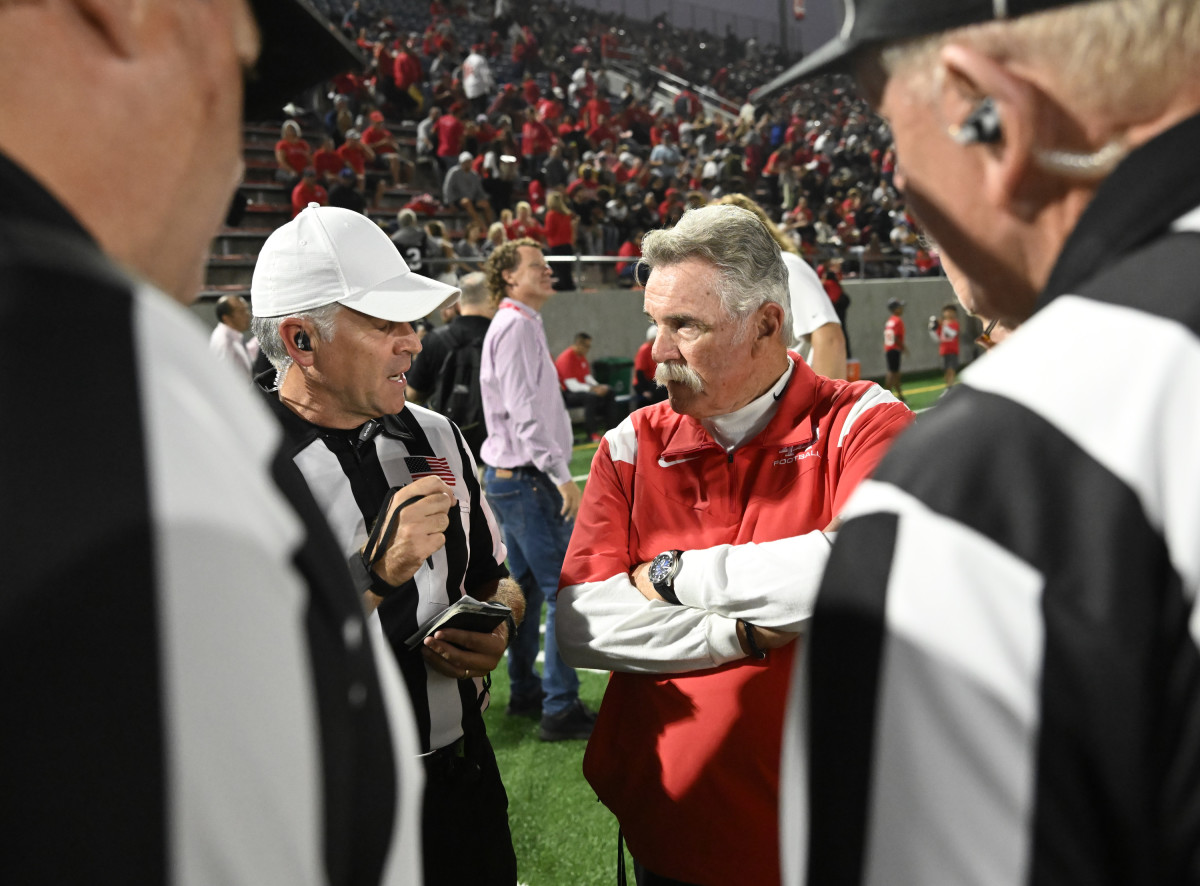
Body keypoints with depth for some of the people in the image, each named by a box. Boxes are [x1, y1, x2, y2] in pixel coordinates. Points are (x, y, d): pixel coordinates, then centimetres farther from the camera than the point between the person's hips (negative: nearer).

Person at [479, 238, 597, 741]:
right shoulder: (517, 325, -13)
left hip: (508, 475, 11)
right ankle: (561, 709, -6)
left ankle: (525, 693, 25)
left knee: (527, 587, 15)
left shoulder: (518, 324, 19)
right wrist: (561, 475, -23)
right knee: (564, 588, -9)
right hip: (527, 478, -11)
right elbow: (524, 410, -22)